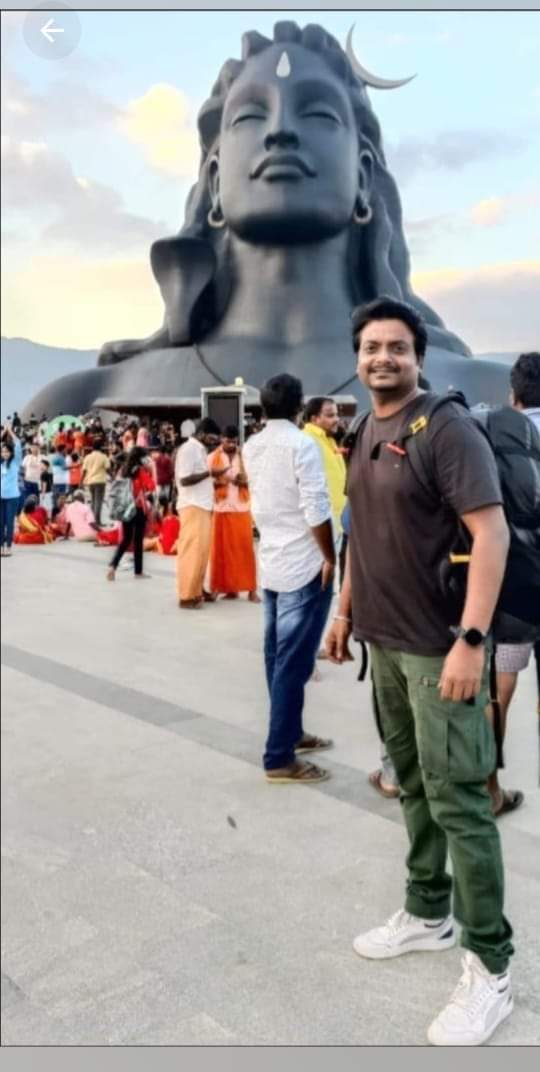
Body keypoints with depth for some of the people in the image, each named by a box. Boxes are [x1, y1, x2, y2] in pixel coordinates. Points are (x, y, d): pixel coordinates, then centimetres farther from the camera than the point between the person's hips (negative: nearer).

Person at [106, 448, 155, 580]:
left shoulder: (125, 470, 8)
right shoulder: (141, 470, -9)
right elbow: (151, 486, -17)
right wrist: (148, 472, -5)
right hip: (139, 508, -5)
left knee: (125, 539, 11)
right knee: (138, 540, 3)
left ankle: (113, 566, -7)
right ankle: (138, 571, 10)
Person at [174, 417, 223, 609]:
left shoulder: (200, 450, 16)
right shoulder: (188, 449, -12)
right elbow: (184, 479, -20)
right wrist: (209, 473, -16)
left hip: (203, 506, 9)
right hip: (192, 506, -9)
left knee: (201, 550, 12)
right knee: (191, 551, -7)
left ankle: (197, 590, 21)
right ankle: (186, 596, -3)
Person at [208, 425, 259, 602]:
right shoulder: (213, 457, 3)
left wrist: (244, 481, -14)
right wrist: (218, 481, -18)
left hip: (242, 508, 0)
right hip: (221, 509, 0)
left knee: (245, 548, -2)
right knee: (224, 549, 1)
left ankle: (251, 589, 1)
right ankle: (230, 588, 8)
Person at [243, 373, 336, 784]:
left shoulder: (252, 447, 8)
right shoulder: (302, 445, -14)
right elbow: (317, 511, -19)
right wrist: (330, 558, -10)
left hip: (271, 563, 8)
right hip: (304, 566, -8)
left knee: (278, 657, 16)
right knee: (293, 663, -4)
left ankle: (291, 733, 30)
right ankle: (279, 758, 1)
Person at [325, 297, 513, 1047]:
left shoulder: (447, 427, -13)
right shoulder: (367, 433, 11)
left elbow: (491, 533, -19)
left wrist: (471, 639, -25)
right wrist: (346, 609, 18)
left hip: (438, 646, -7)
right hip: (384, 640, 8)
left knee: (457, 801, 0)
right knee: (413, 785, 18)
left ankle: (489, 969, 15)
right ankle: (427, 914, 36)